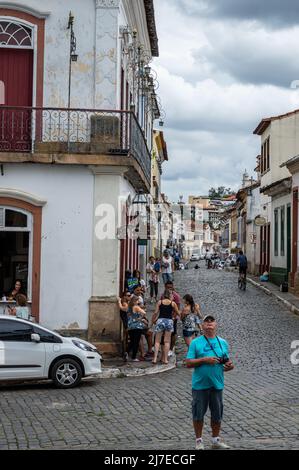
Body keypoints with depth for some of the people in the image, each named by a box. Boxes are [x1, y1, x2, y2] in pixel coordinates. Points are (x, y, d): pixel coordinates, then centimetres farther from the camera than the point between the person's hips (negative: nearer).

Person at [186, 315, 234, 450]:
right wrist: (204, 360, -18)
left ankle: (216, 440, 27)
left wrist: (229, 365, -8)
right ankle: (199, 441, 20)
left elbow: (227, 361, 15)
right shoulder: (196, 343, -2)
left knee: (217, 414, 11)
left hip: (217, 384, 3)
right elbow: (188, 363, -6)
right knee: (198, 414, 6)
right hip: (200, 384, -3)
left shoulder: (223, 343, 9)